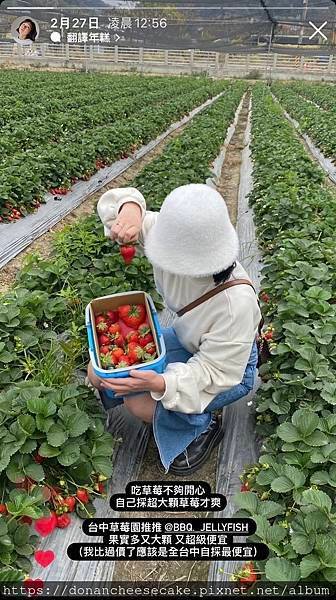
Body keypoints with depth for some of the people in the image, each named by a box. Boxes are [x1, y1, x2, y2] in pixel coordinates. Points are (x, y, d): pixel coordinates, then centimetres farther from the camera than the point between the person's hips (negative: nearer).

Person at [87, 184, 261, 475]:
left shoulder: (236, 302, -39)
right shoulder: (175, 238, -25)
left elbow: (215, 370, -28)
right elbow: (115, 202, -12)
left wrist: (159, 383, -43)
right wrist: (130, 208, -37)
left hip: (232, 364, -5)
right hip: (186, 341, 6)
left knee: (142, 402, -27)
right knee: (98, 373, -4)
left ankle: (205, 428, 5)